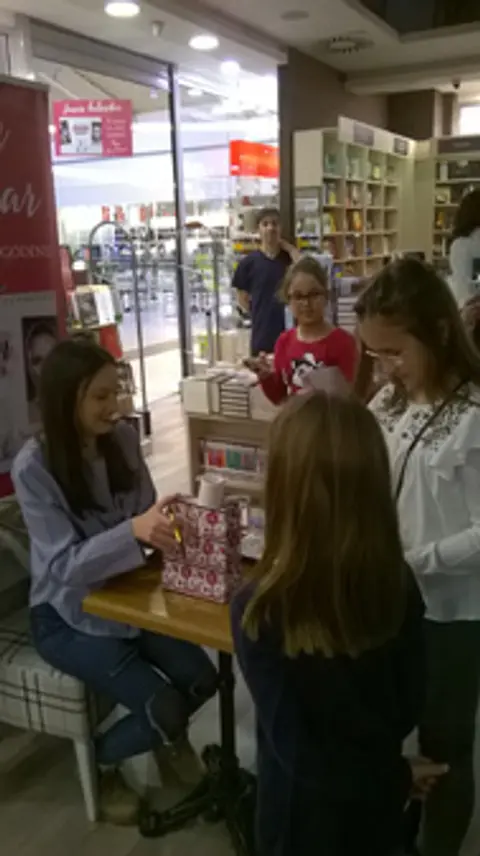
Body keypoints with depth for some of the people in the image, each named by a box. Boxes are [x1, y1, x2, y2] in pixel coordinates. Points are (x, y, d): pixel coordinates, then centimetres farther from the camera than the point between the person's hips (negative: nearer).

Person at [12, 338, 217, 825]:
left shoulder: (123, 440, -7)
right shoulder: (33, 466, -23)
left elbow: (147, 519, 0)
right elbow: (66, 563, -27)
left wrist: (169, 524, -24)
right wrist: (134, 530, -43)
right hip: (66, 617, -5)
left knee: (202, 681, -7)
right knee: (164, 708, -14)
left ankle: (167, 736, 29)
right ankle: (98, 760, 19)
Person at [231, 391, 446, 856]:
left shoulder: (260, 607, -31)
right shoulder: (400, 583, -18)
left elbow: (292, 743, -21)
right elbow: (410, 707, -5)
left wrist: (393, 776, -7)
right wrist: (385, 777, 11)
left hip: (307, 809, -3)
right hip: (378, 802, 3)